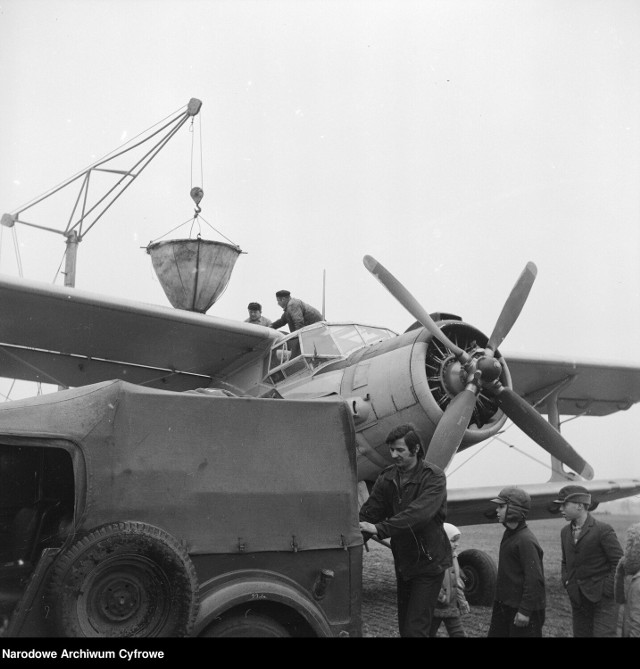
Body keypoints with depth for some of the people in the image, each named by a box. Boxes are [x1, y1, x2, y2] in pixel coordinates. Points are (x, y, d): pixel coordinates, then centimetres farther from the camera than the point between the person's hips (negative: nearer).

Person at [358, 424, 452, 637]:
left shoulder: (434, 477, -17)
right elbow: (368, 513, -4)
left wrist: (380, 528, -37)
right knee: (404, 626, 15)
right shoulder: (387, 478, -1)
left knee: (415, 628, -8)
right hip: (403, 562, 6)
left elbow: (418, 514, -31)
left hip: (428, 562, -6)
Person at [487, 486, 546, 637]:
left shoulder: (526, 540, -22)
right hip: (504, 605, 9)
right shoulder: (509, 534, 8)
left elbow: (534, 579, -23)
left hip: (522, 608, -9)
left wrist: (525, 611, -21)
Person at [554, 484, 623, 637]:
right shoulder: (565, 531, 7)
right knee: (580, 633, 9)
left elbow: (619, 563, -12)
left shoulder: (603, 530, -13)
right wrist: (566, 582, 5)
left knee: (603, 634, -12)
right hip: (578, 598, 6)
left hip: (603, 597, -6)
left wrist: (606, 591, -13)